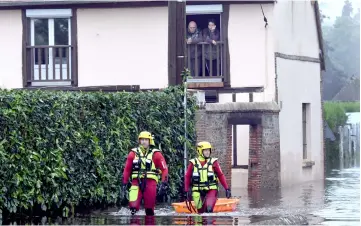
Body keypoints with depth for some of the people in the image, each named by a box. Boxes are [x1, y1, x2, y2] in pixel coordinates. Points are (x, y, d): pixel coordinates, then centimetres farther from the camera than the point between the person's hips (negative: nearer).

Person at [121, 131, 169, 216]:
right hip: (136, 182, 1)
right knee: (133, 206, -13)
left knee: (149, 209, 2)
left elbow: (164, 168, 3)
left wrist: (164, 183, -7)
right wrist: (124, 183, 8)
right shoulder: (133, 153, 11)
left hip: (150, 183, -1)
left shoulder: (155, 154, 5)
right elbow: (127, 169, 14)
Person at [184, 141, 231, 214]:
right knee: (201, 211, 5)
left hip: (211, 190, -2)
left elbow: (221, 175, 4)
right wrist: (187, 191, 4)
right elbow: (187, 177, 9)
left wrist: (227, 188, 1)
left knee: (209, 208, -26)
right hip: (198, 192, 2)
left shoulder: (213, 162, 0)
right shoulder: (193, 163, 2)